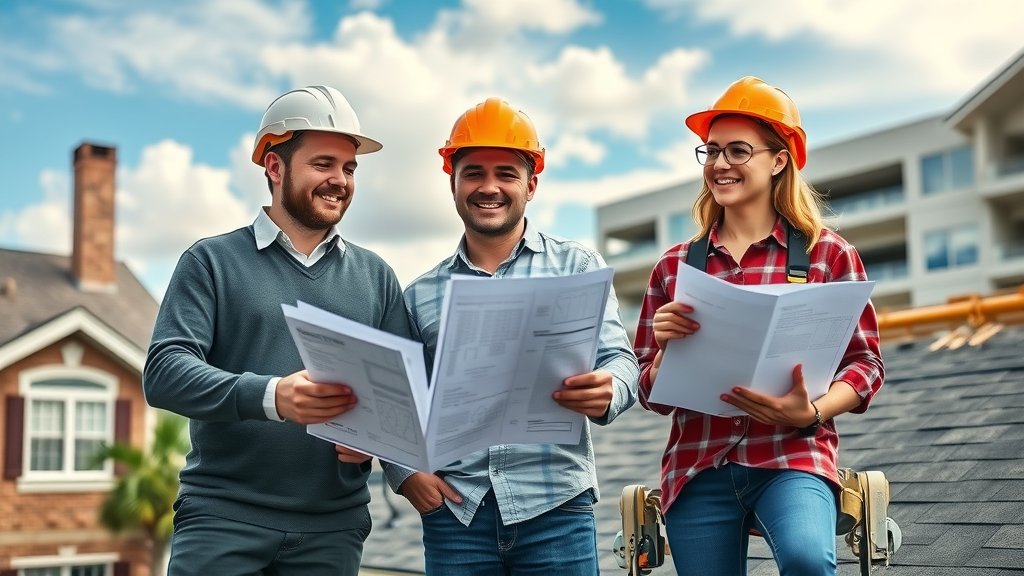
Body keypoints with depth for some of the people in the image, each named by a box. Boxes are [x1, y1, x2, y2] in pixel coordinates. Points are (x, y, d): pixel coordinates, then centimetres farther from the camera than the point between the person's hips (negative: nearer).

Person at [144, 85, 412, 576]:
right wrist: (270, 395, -24)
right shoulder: (213, 261, 3)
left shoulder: (375, 276, 13)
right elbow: (164, 372, -8)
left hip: (333, 527, 3)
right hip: (221, 517, -2)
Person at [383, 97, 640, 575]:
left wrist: (606, 392, -23)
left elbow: (619, 361, -1)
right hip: (454, 512, 2)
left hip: (555, 506, -2)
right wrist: (404, 471, -5)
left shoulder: (577, 267, 5)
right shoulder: (420, 294, 11)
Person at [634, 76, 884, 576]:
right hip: (697, 470, 3)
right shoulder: (674, 267, 11)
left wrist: (812, 413, -13)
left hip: (793, 459, -3)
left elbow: (865, 362, 6)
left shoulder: (828, 253, 5)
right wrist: (665, 348, -8)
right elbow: (652, 394, 14)